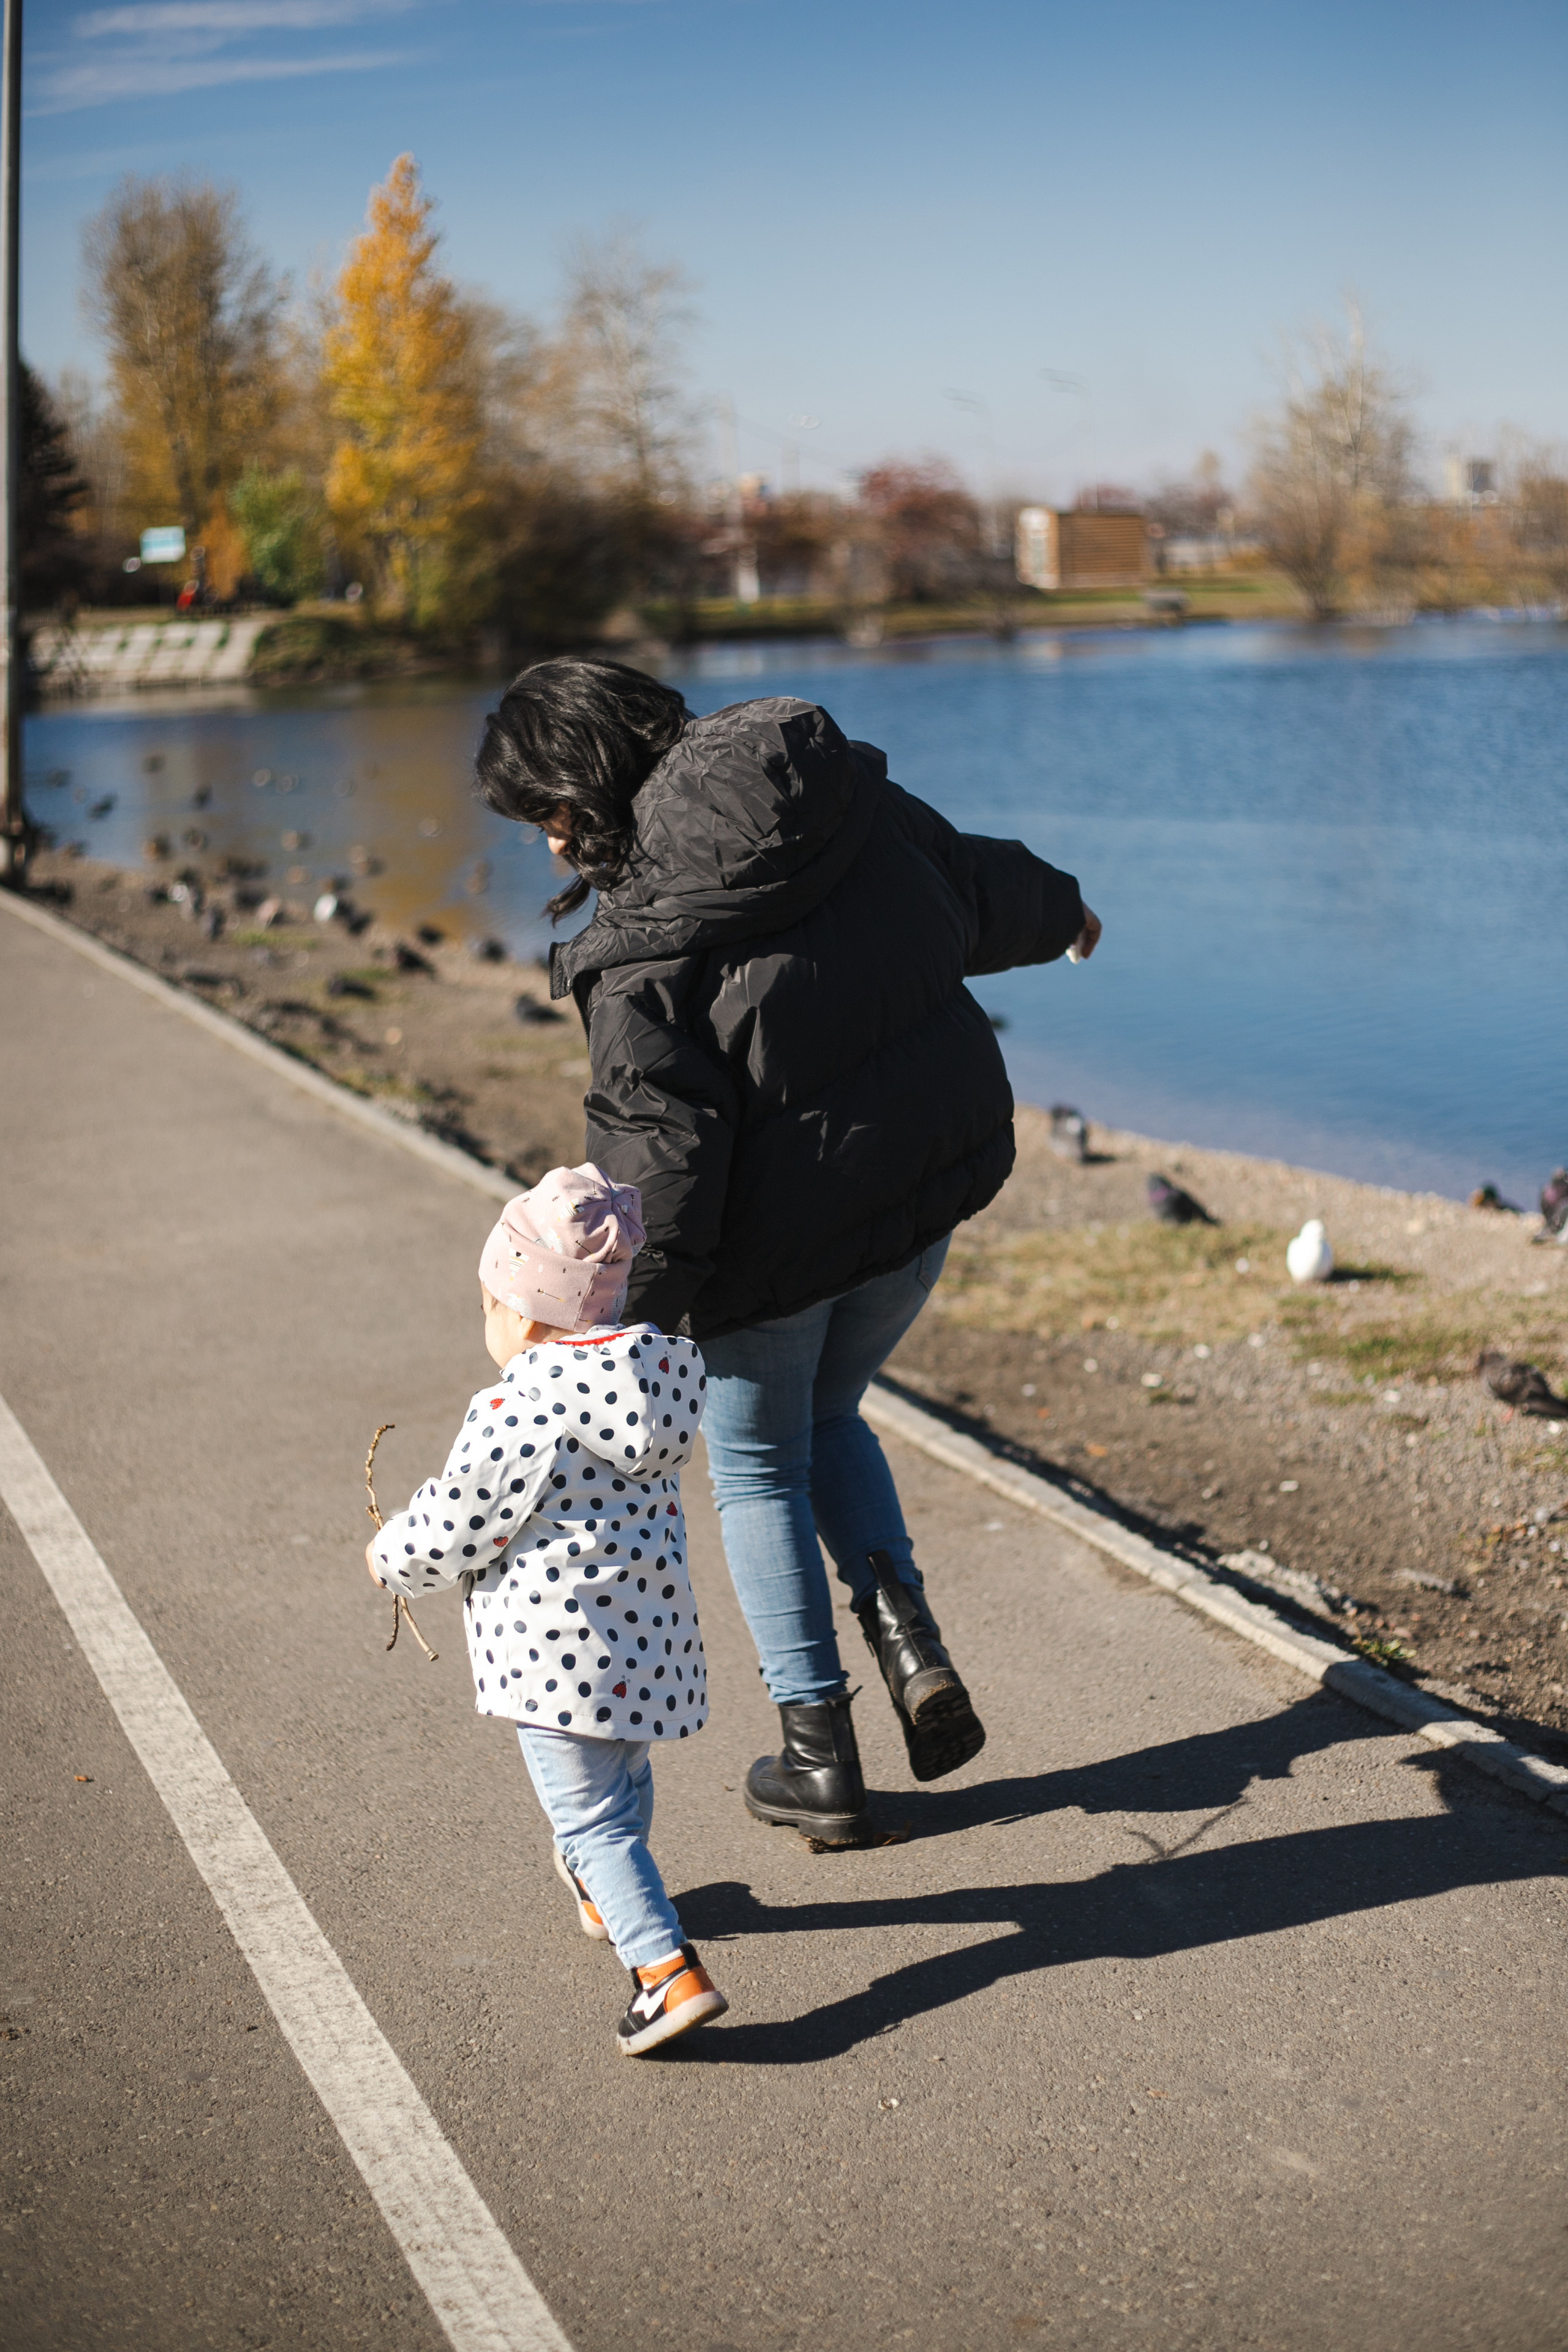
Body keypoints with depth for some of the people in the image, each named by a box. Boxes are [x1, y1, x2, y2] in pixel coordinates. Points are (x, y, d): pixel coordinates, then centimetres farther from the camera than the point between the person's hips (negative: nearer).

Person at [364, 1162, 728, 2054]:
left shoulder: (518, 1412, -22)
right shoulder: (646, 1374, 3)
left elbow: (454, 1529, -14)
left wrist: (390, 1556, 8)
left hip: (560, 1652, -9)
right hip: (653, 1634, 9)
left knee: (591, 1816, -2)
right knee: (626, 1777, 29)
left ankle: (671, 1972, -10)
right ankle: (609, 1899, 54)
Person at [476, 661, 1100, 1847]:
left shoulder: (638, 947, -21)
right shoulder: (852, 798, -2)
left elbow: (661, 1140, -23)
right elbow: (977, 886, 14)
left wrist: (638, 1309, -16)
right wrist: (1058, 911, 36)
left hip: (778, 1238, -6)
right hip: (928, 1187, 6)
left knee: (758, 1469, 16)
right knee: (829, 1417, 29)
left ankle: (819, 1756, 20)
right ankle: (905, 1628, 10)